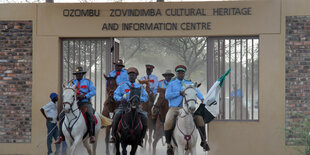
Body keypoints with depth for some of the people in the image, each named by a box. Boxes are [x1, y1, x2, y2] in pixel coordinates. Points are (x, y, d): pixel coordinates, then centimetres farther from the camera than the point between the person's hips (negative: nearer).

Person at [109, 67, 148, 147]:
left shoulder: (140, 87, 17)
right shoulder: (122, 85, 13)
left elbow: (145, 97, 13)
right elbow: (115, 95, 8)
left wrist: (140, 98, -9)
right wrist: (121, 99, -14)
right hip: (124, 105, -1)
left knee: (145, 117, -22)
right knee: (117, 114, -32)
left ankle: (141, 138, -9)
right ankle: (113, 135, -26)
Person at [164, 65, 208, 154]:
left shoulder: (189, 84, 14)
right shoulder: (171, 84, 9)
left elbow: (196, 91, -4)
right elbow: (167, 96, -6)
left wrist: (202, 99, -25)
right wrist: (179, 93, -16)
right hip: (174, 109, -2)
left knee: (199, 119, -18)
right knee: (168, 123, -29)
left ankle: (203, 141, -6)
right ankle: (168, 145, -13)